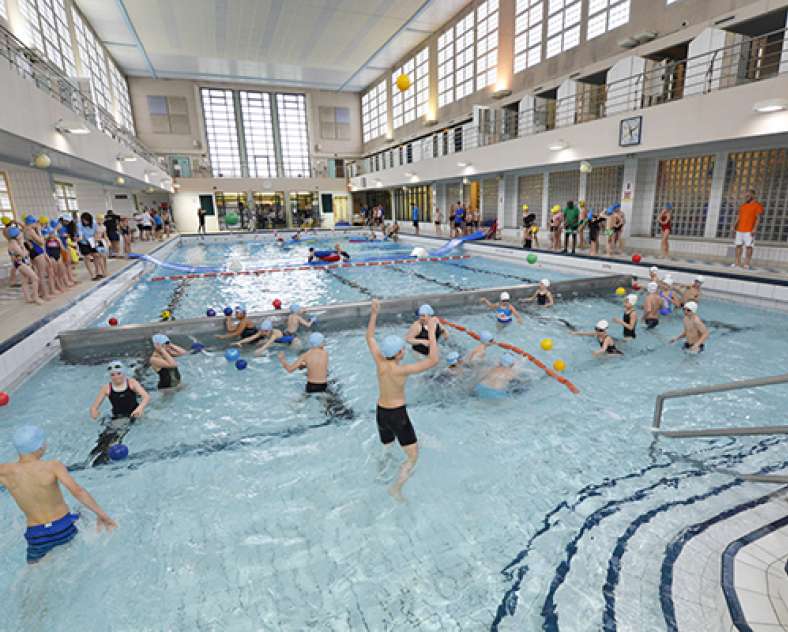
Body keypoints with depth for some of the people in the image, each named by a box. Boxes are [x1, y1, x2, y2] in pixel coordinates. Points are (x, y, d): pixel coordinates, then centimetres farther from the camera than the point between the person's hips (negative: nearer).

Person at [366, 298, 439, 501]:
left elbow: (369, 337, 5)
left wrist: (374, 313, 5)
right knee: (413, 456, 10)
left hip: (381, 413, 7)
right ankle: (396, 488, 8)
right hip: (398, 415, -7)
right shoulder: (402, 370, -26)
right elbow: (434, 359, -30)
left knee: (386, 449, 32)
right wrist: (431, 332, -29)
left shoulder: (380, 362, -10)